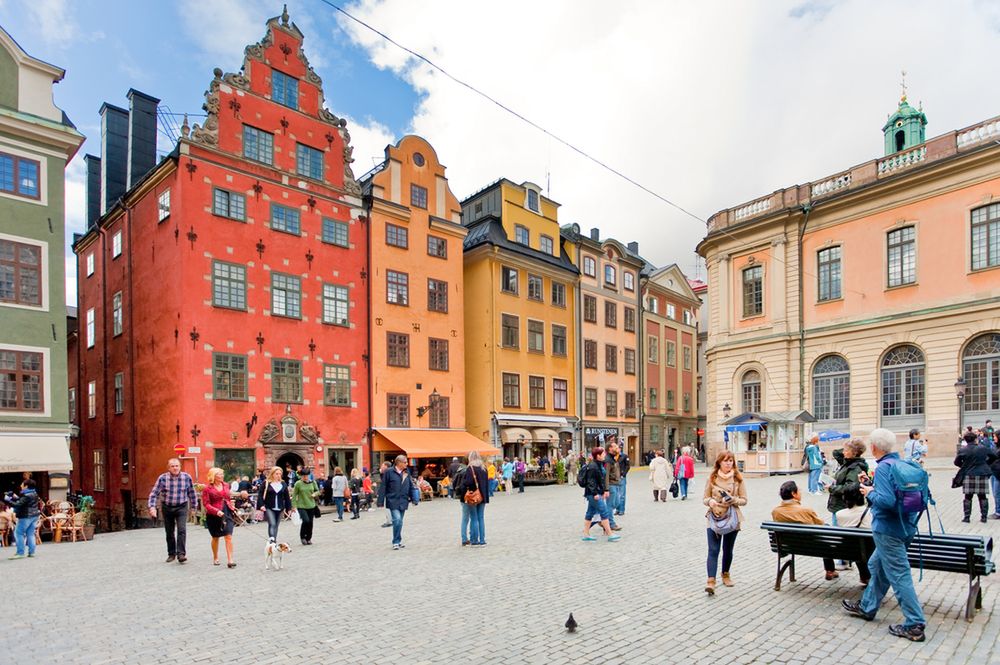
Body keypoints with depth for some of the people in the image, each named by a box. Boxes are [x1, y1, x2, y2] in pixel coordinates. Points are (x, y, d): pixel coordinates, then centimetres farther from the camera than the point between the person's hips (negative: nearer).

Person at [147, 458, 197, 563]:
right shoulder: (162, 478, -10)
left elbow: (191, 493, 4)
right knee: (169, 532, 12)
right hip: (167, 508, 2)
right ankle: (171, 554, 27)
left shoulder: (187, 477, -8)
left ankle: (181, 554, -12)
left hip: (181, 507, -1)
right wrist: (152, 507, -16)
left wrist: (193, 506, 10)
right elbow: (154, 493, -5)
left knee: (182, 530, -15)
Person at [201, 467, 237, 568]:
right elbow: (206, 503, -12)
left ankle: (230, 560, -7)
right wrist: (216, 511, -23)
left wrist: (232, 508, 8)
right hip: (214, 515, -3)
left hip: (227, 513, 3)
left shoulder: (225, 485, 7)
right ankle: (215, 558, 32)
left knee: (229, 536, -7)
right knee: (215, 537, 13)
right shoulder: (207, 488, -8)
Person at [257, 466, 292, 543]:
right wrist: (261, 505, -13)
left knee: (276, 525, 10)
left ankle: (274, 541, 21)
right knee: (272, 524, -19)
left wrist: (289, 508, 10)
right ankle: (271, 539, -30)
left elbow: (287, 497, 12)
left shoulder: (283, 484, 9)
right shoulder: (266, 483, -1)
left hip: (280, 509, 4)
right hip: (269, 508, -4)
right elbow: (260, 495, -1)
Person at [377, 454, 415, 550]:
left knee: (399, 521, 12)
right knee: (397, 520, -15)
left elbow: (411, 486, 13)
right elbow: (383, 487, -7)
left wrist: (413, 498, 8)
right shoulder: (389, 472, -8)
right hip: (393, 501, -5)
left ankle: (398, 541, 24)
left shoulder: (406, 473, 8)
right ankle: (396, 542, -1)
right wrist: (381, 501, -9)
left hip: (403, 501, 5)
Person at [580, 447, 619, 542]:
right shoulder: (592, 466, -18)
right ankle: (610, 535, -2)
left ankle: (586, 534, 18)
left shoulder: (600, 464, 13)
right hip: (593, 494, -10)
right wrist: (595, 493, -24)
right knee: (604, 513, -7)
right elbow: (590, 481, -22)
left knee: (590, 513, 13)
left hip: (597, 493, 10)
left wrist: (605, 490, 19)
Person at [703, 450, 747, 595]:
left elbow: (744, 500, 2)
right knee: (713, 550, -9)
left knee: (728, 549, 15)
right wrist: (710, 501, -19)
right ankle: (711, 581, -13)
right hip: (714, 518, -1)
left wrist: (733, 500, -18)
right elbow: (705, 498, 4)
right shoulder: (712, 478, 0)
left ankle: (725, 574, 36)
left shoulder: (738, 479, 1)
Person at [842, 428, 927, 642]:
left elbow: (886, 501, -28)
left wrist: (870, 493, -11)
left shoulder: (883, 468, -20)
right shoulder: (904, 464, 7)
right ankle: (866, 607, 34)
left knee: (899, 575, -2)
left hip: (889, 530, -10)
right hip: (905, 526, 10)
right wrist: (873, 486, 14)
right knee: (877, 566, 21)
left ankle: (915, 626, 4)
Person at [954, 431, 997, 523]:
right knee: (982, 496, 11)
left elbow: (957, 462, 1)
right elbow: (994, 456, 11)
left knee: (967, 497, 4)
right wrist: (986, 464, 20)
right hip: (982, 475, 2)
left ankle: (966, 517, 5)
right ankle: (983, 517, 14)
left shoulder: (963, 450, -5)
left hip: (969, 476, -1)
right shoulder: (983, 448, -2)